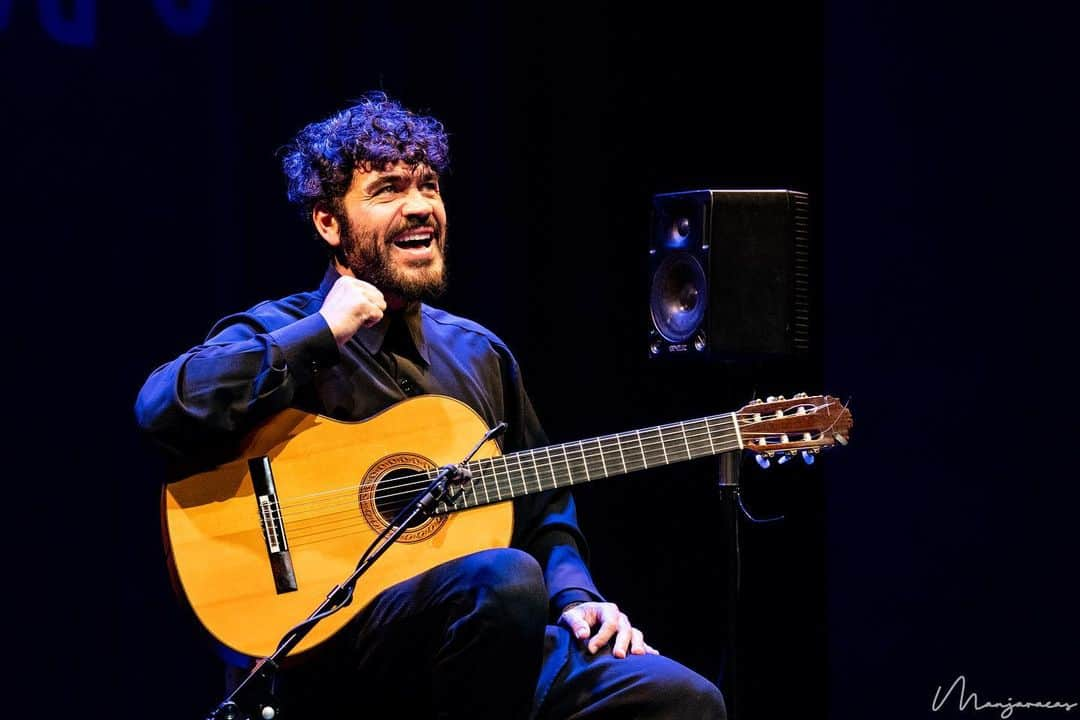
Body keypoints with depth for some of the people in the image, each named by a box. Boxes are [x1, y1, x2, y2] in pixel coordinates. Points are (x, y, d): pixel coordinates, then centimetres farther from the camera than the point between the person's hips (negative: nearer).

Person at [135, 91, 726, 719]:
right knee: (505, 578, -35)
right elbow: (164, 409, -20)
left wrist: (574, 596, 6)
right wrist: (323, 333, -14)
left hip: (488, 636, 5)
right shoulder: (279, 337, 1)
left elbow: (543, 510, 26)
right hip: (329, 646, -5)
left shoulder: (478, 353, 20)